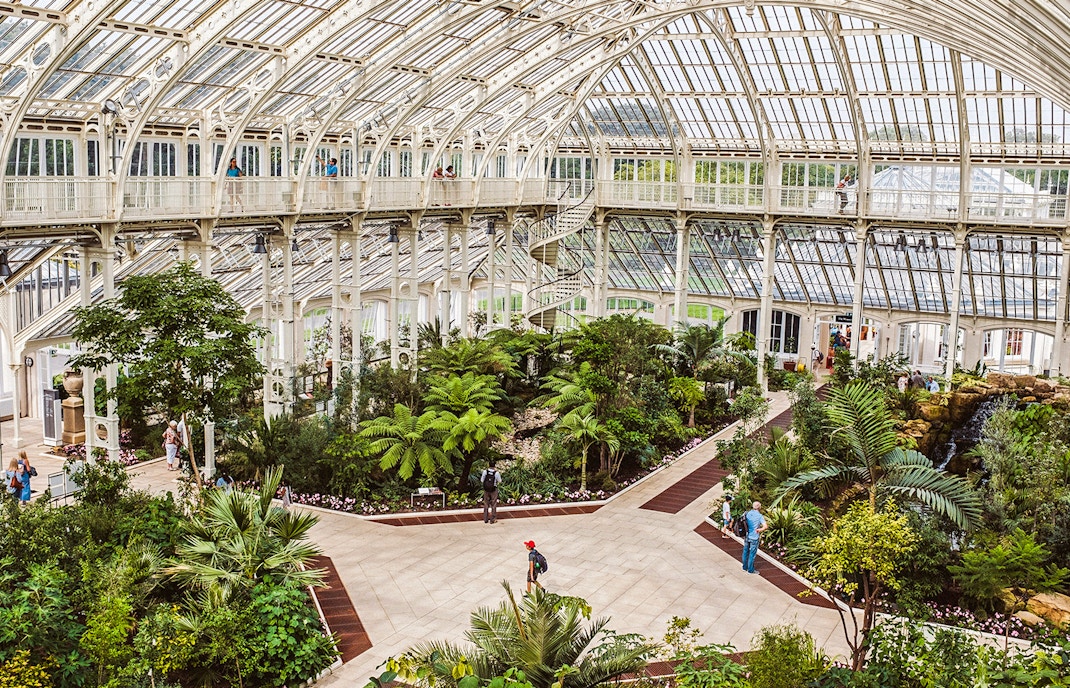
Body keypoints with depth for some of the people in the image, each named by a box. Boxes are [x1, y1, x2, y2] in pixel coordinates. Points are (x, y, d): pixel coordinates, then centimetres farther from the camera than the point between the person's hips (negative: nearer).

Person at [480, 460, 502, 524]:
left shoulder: (485, 471, -13)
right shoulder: (496, 473, -17)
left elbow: (481, 481, -8)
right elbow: (500, 482, -5)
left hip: (486, 489, 2)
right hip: (494, 490, -2)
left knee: (486, 504, 15)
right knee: (493, 504, 10)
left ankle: (485, 519, 19)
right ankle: (492, 519, 14)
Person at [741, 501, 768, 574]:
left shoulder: (746, 514, -1)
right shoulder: (759, 516, -15)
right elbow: (766, 526, -23)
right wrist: (759, 530, -8)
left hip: (746, 536, 5)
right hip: (754, 538, -5)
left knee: (746, 552, 18)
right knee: (752, 554, 6)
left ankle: (745, 567, 32)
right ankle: (750, 570, 16)